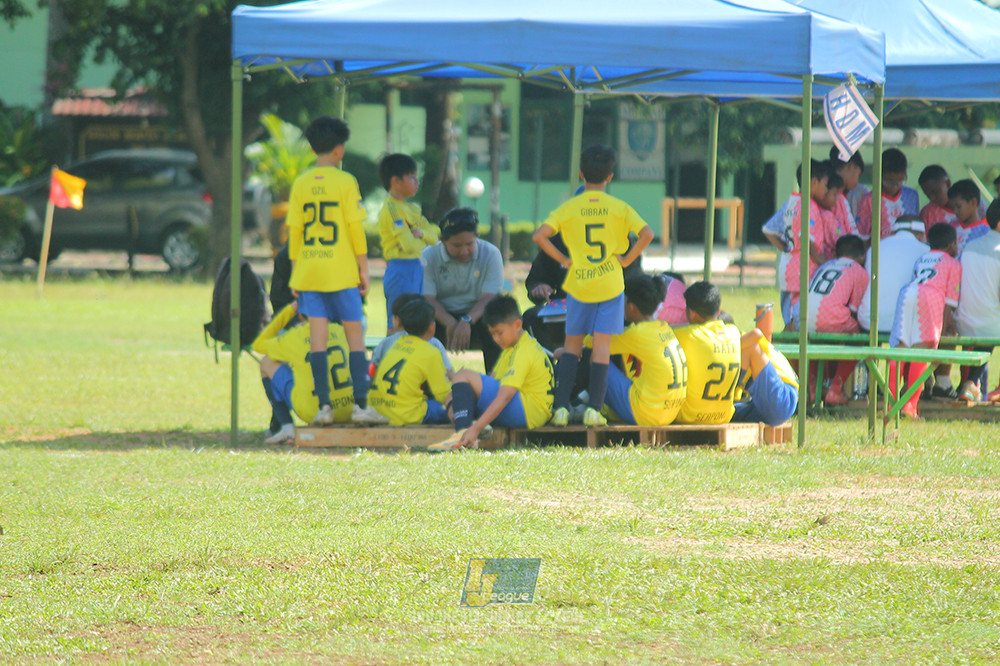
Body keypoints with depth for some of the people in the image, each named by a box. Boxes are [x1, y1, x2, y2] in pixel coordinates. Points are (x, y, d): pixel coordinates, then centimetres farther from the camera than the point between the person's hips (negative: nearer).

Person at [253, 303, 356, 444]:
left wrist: (289, 310, 19)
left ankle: (286, 426, 3)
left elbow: (258, 345, 20)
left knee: (267, 363, 14)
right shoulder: (338, 330, 7)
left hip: (311, 410, -4)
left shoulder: (293, 338, -2)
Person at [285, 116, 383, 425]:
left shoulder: (301, 184, 5)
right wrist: (364, 270, 1)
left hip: (309, 271, 3)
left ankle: (323, 405, -2)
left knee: (318, 337, 3)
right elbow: (356, 229, -6)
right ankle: (360, 404, -4)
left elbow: (294, 232, 6)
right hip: (341, 272, -3)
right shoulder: (345, 182, -5)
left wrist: (295, 272, 14)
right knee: (355, 336, 3)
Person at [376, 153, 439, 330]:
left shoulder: (413, 209, 15)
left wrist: (420, 233, -11)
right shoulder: (391, 209, -13)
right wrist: (423, 242, 0)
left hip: (417, 269, 9)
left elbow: (434, 236, 10)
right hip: (401, 269, -9)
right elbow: (409, 245, -20)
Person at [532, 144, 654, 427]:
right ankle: (594, 408, -4)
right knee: (602, 348, 2)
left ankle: (561, 406, 2)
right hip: (610, 284, 0)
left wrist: (562, 258, -3)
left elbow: (539, 236, -14)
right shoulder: (619, 208, -1)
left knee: (572, 346, 11)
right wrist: (626, 259, -2)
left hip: (578, 285, 0)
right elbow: (646, 234, -12)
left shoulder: (569, 208, -3)